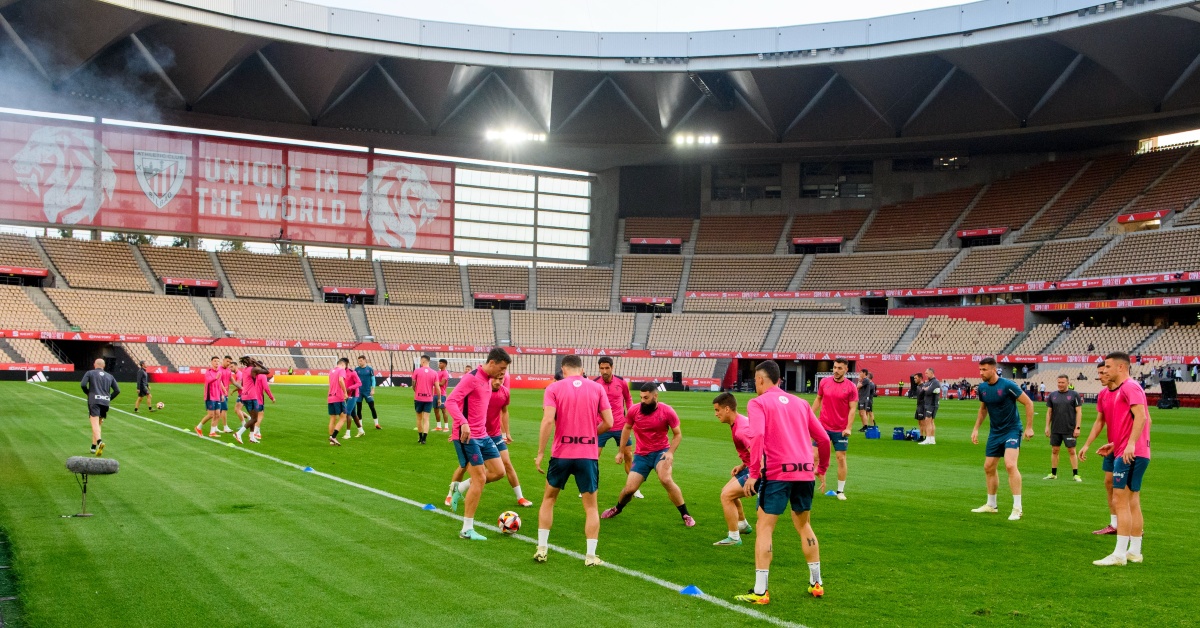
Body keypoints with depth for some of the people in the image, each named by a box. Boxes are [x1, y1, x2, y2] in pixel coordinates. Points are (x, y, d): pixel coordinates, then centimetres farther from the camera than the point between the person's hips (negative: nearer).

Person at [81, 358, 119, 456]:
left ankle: (99, 441, -38)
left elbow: (83, 385, -6)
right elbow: (117, 390, 11)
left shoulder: (90, 373, 9)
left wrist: (88, 393, 10)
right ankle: (94, 447, 19)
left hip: (94, 401, -4)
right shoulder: (110, 376, 18)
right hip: (105, 402, 4)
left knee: (95, 423, -14)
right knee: (98, 424, 17)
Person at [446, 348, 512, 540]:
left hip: (482, 435, 9)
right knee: (480, 479, -8)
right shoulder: (471, 378, -16)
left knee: (498, 471, 7)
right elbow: (450, 402, -24)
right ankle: (467, 530, 2)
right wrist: (463, 423, -38)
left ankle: (460, 488, 23)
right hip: (467, 436, -9)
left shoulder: (488, 380, 11)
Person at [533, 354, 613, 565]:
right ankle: (591, 556, 7)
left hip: (561, 454, 0)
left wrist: (540, 453, -8)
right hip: (588, 455, 0)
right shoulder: (597, 388, 3)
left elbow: (547, 421, -13)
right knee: (591, 506, 11)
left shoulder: (554, 388, -2)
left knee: (549, 498, 20)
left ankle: (542, 549, 20)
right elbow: (608, 423, -1)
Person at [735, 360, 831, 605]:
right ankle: (816, 583, 27)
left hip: (777, 472, -5)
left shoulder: (758, 403, 1)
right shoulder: (800, 403, 17)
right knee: (803, 525, 23)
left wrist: (753, 474, -16)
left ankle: (760, 591, -3)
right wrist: (822, 468, 29)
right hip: (805, 471, 6)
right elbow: (823, 438, 16)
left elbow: (757, 435, -17)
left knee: (764, 528, 1)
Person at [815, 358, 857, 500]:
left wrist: (848, 427, -15)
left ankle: (840, 491, 12)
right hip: (823, 426, 2)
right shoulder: (824, 382, 2)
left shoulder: (851, 387, -7)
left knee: (841, 458, 2)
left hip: (841, 430, -2)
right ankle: (822, 483, 15)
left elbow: (852, 408, -7)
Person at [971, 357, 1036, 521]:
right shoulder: (982, 388, 1)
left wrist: (1029, 427, -12)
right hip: (995, 432, 7)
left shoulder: (1008, 385, -18)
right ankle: (991, 505, 27)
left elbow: (1028, 403, -11)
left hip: (1012, 429, -7)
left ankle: (1017, 507, -16)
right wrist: (976, 429, 13)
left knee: (1010, 465, -22)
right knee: (989, 467, 11)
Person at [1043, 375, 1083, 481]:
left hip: (1069, 429, -4)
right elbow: (1049, 412, 11)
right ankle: (1053, 474, 17)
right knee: (1054, 451, 8)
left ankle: (1075, 474, 6)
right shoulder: (1052, 395, 7)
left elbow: (1079, 412, -4)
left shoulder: (1074, 395, -3)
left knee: (1072, 451, 0)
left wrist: (1077, 427, -9)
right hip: (1055, 429, 4)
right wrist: (1047, 427, 6)